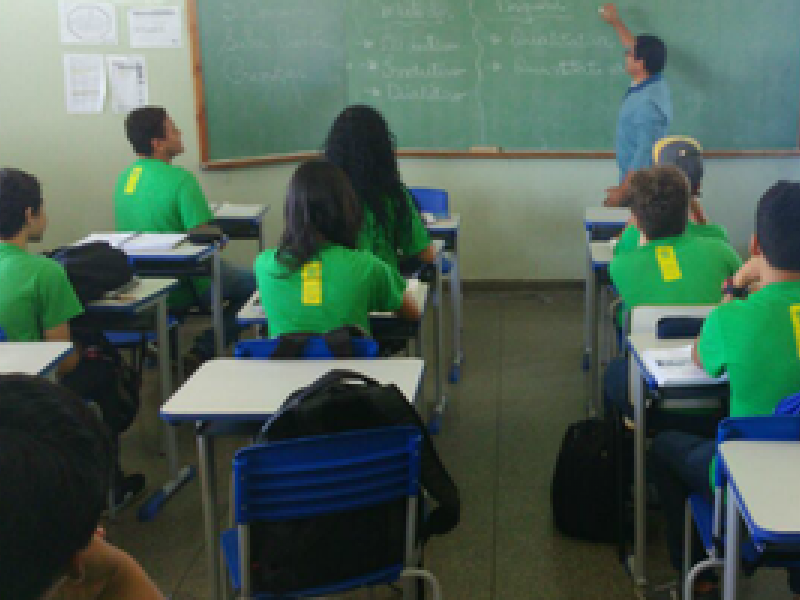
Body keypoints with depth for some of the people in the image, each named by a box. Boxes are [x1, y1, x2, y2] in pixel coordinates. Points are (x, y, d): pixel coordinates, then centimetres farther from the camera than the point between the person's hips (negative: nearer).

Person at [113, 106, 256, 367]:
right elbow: (203, 236, -22)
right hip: (183, 286, -8)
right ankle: (203, 351, 4)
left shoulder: (124, 178, 4)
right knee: (255, 283, 10)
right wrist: (220, 234, 1)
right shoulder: (180, 179, -21)